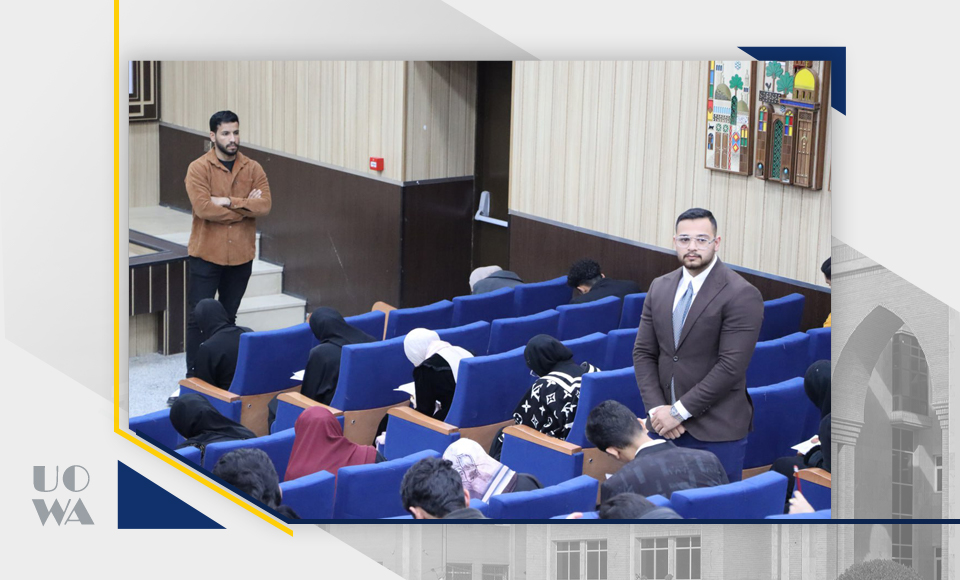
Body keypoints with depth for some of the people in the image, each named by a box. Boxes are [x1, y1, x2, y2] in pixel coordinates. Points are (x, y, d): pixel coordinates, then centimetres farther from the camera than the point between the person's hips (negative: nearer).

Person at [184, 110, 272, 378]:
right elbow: (203, 208, -20)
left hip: (241, 255, 3)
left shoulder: (253, 169, 3)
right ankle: (193, 375, 6)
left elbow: (265, 205, -10)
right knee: (198, 317, 0)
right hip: (206, 255, -3)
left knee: (229, 316, 14)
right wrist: (246, 207, -13)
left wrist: (229, 202, -19)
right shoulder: (199, 168, -7)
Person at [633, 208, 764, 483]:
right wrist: (657, 408, -5)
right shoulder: (659, 288, 9)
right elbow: (643, 353, 9)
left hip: (717, 430, -5)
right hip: (666, 425, 5)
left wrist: (678, 411, -15)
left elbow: (731, 366, -16)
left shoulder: (742, 295, -11)